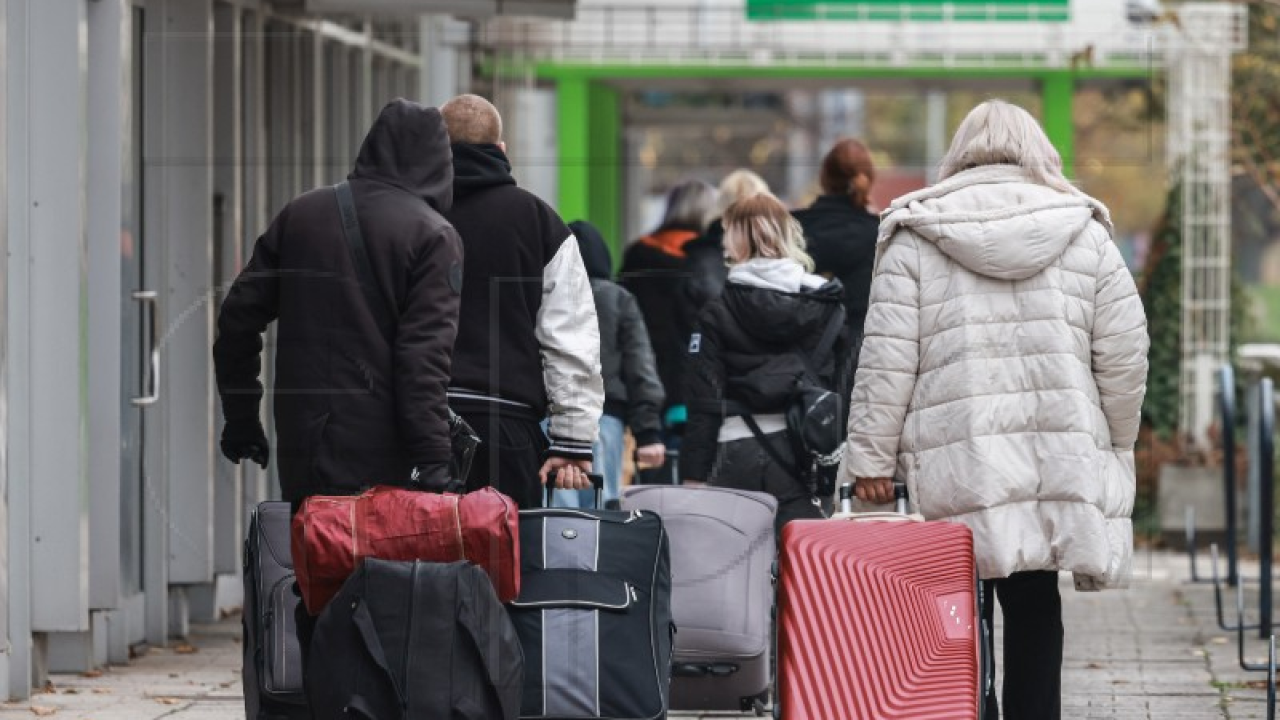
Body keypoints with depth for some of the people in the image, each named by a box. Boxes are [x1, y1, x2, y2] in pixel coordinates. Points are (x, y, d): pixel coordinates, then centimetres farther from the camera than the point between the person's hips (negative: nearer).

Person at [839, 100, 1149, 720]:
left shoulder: (915, 236, 3)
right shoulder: (1086, 234, 7)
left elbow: (887, 358, -1)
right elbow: (1125, 355, 7)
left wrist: (871, 455, 4)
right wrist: (1116, 448, 19)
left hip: (956, 462, -1)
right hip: (1062, 458, 2)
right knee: (1034, 607, 8)